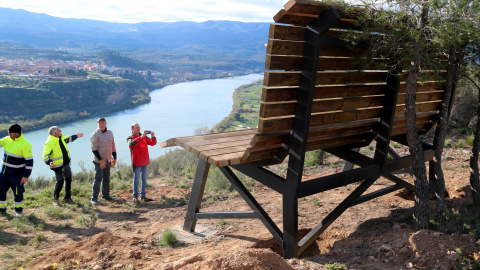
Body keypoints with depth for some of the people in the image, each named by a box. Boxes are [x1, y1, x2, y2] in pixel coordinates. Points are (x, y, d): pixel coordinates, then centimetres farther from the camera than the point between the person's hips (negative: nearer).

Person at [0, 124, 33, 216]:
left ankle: (19, 209, 29)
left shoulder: (25, 144, -20)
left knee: (17, 193, 8)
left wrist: (26, 176, -18)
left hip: (16, 175, -6)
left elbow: (29, 161, -19)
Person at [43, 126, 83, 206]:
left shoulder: (61, 138, 3)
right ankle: (55, 199, 18)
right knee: (59, 182, -3)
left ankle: (67, 197, 30)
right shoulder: (49, 143, -23)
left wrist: (76, 136, 37)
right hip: (58, 166, -8)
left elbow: (67, 139, 27)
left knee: (68, 180, 15)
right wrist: (49, 162, -45)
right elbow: (45, 156, -27)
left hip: (66, 164, 8)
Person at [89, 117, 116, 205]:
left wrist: (114, 158, 13)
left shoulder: (110, 133, 9)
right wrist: (100, 160, -18)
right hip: (98, 160, -6)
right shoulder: (95, 135, -10)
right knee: (98, 179, -8)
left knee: (106, 178, 15)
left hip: (108, 160, 7)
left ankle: (105, 195, 28)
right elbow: (94, 149, -14)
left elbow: (113, 146, 16)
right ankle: (94, 198, -3)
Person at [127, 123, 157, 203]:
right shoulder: (130, 138, -3)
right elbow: (131, 144, -26)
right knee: (136, 179, -1)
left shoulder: (144, 137, 11)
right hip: (137, 163, -5)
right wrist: (141, 137, -35)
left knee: (144, 179, 8)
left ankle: (143, 195, 16)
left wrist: (153, 137, -19)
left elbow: (153, 143, 2)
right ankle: (135, 196, 8)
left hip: (145, 162, 5)